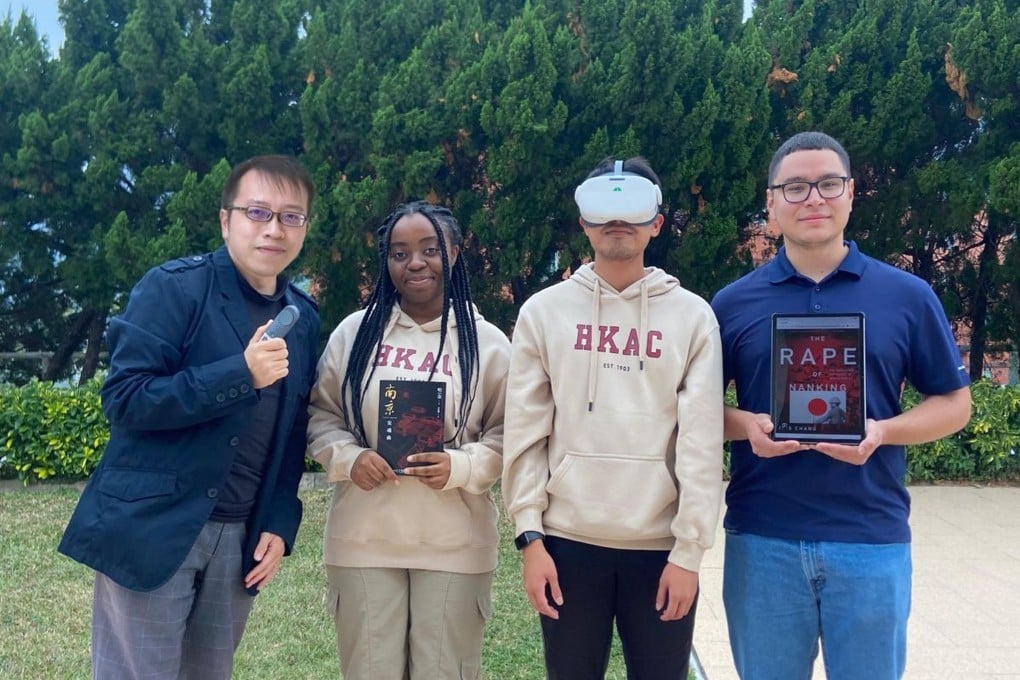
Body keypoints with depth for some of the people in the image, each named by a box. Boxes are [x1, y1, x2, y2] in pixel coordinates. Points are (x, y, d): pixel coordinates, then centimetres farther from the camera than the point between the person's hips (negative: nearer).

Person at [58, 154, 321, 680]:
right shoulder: (173, 288, -9)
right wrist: (241, 374, -23)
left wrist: (281, 524, 2)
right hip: (151, 528, -5)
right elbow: (123, 399, -16)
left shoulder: (303, 318, 9)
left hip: (240, 537, 5)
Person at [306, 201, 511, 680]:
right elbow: (320, 414, 9)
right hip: (363, 537, 1)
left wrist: (461, 466, -16)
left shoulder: (487, 342, 1)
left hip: (453, 544, -1)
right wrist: (347, 457, -11)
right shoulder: (355, 331, 5)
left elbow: (508, 433, 1)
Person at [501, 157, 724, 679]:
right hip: (568, 541, 1)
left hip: (662, 545, 0)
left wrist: (689, 550, -7)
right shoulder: (543, 311, 3)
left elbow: (701, 444, -3)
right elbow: (525, 434, 1)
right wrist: (530, 536, -5)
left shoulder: (693, 316, 1)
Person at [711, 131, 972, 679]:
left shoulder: (907, 296, 3)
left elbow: (954, 403, 8)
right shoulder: (734, 302, 4)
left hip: (872, 538, 0)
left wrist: (882, 431, -11)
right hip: (761, 539, 1)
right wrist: (748, 425, -12)